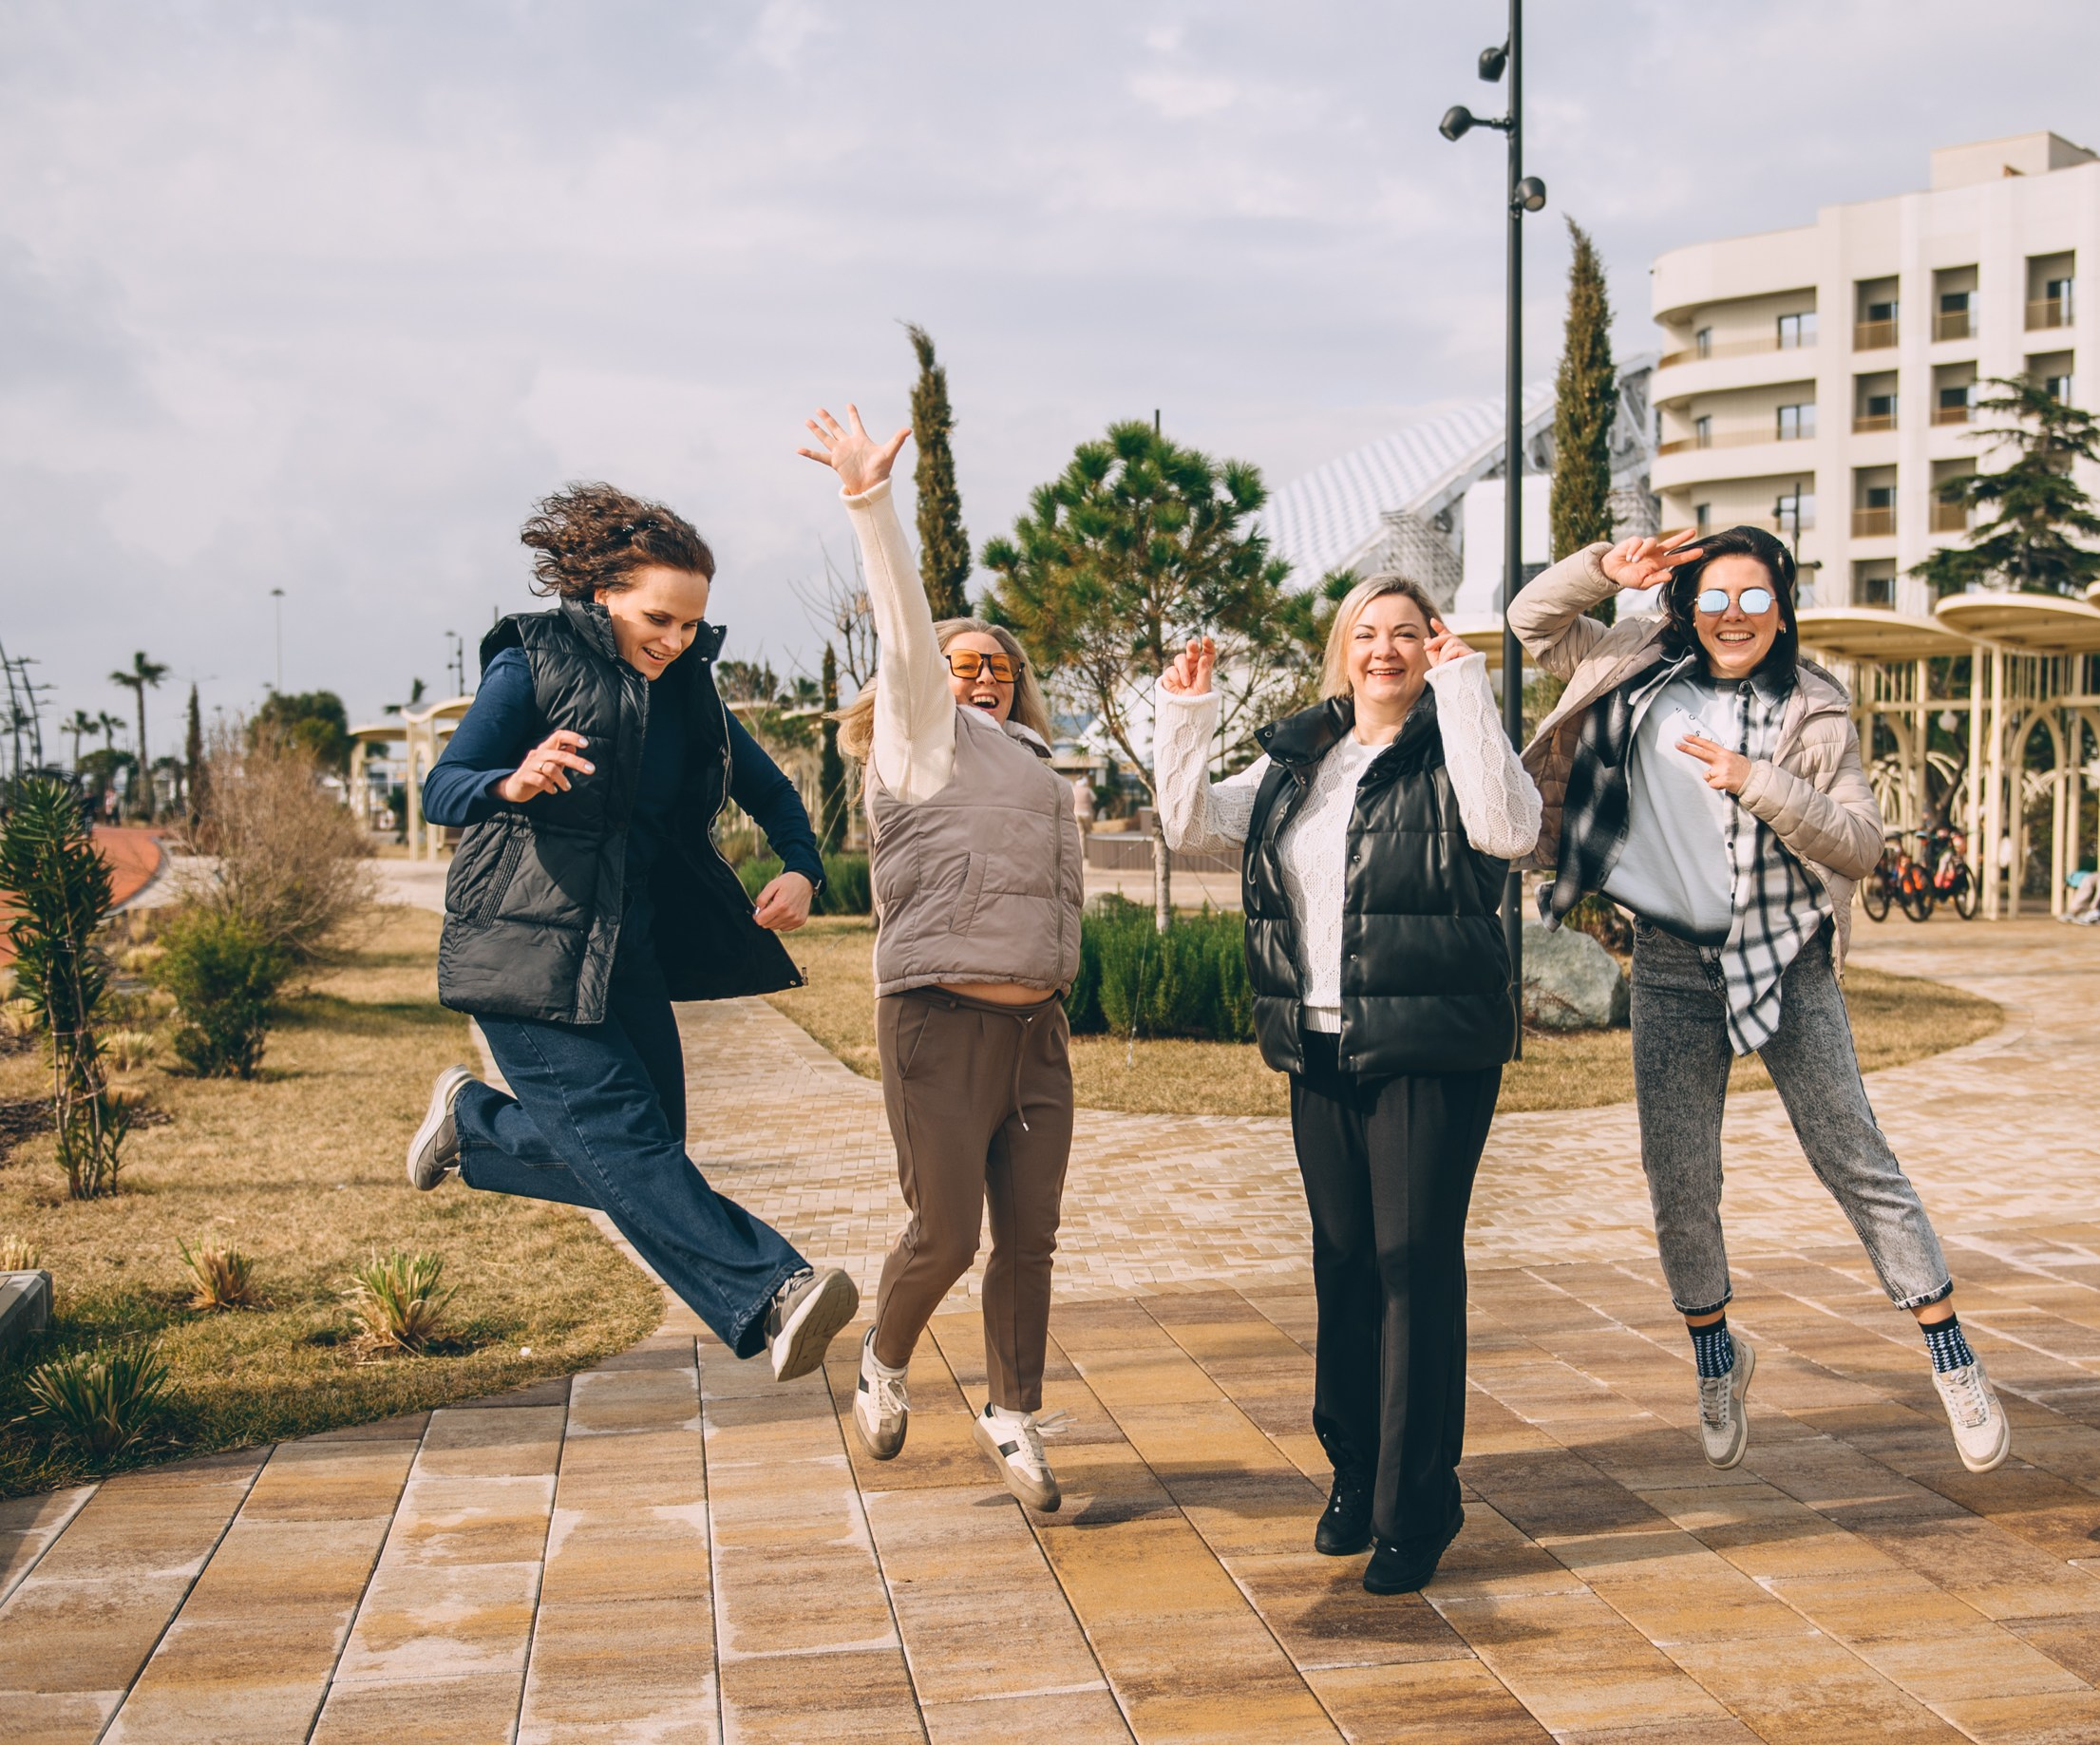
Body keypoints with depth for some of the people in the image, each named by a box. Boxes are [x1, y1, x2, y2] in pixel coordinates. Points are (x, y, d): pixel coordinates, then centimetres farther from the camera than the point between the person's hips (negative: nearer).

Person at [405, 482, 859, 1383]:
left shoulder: (687, 691, 10)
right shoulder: (531, 666, -8)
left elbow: (770, 792, 16)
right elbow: (441, 789, -13)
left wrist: (801, 869, -5)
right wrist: (513, 783, -36)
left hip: (626, 953, 7)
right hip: (526, 950, -7)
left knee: (633, 1164, 6)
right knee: (626, 1142, -17)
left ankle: (470, 1121, 27)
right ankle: (770, 1294, -26)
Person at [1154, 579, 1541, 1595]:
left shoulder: (1450, 755, -3)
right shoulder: (1296, 761, 13)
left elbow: (1509, 828, -23)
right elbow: (1192, 826, 12)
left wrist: (1463, 687, -21)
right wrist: (1182, 715, 1)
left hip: (1431, 1052, -5)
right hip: (1320, 1051, 6)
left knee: (1417, 1264, -4)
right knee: (1343, 1261, 12)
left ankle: (1416, 1508, 6)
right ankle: (1354, 1474, 27)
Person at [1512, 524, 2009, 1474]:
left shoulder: (1812, 714, -3)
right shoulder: (1648, 672, 4)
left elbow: (1861, 844, -9)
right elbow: (1534, 619, 7)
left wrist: (1759, 784, -22)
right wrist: (1609, 568, -10)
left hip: (1785, 961, -2)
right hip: (1673, 966, 2)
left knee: (1857, 1163, 1)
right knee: (1678, 1184, 6)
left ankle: (1953, 1361, 13)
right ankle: (1715, 1359, 28)